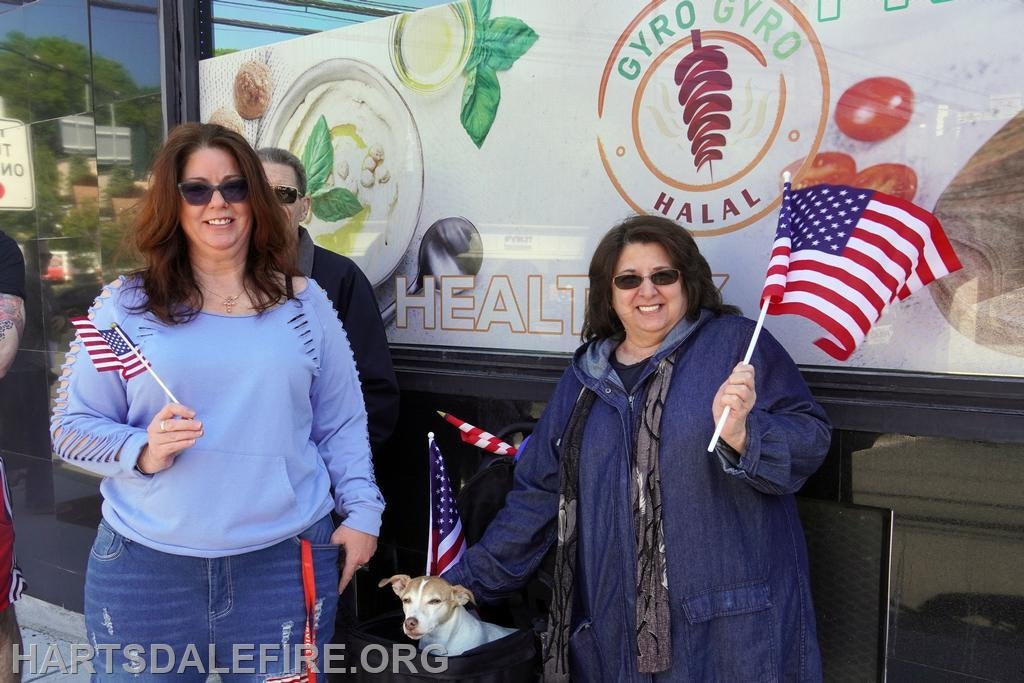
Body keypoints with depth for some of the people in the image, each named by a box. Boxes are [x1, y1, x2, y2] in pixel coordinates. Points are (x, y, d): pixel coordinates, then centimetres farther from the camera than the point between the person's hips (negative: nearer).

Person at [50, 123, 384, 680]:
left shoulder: (305, 303, 6)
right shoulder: (124, 305, 1)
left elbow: (341, 425, 9)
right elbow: (73, 425, 3)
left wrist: (361, 511, 1)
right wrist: (141, 451, -15)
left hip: (287, 562, 1)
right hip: (146, 565, 0)